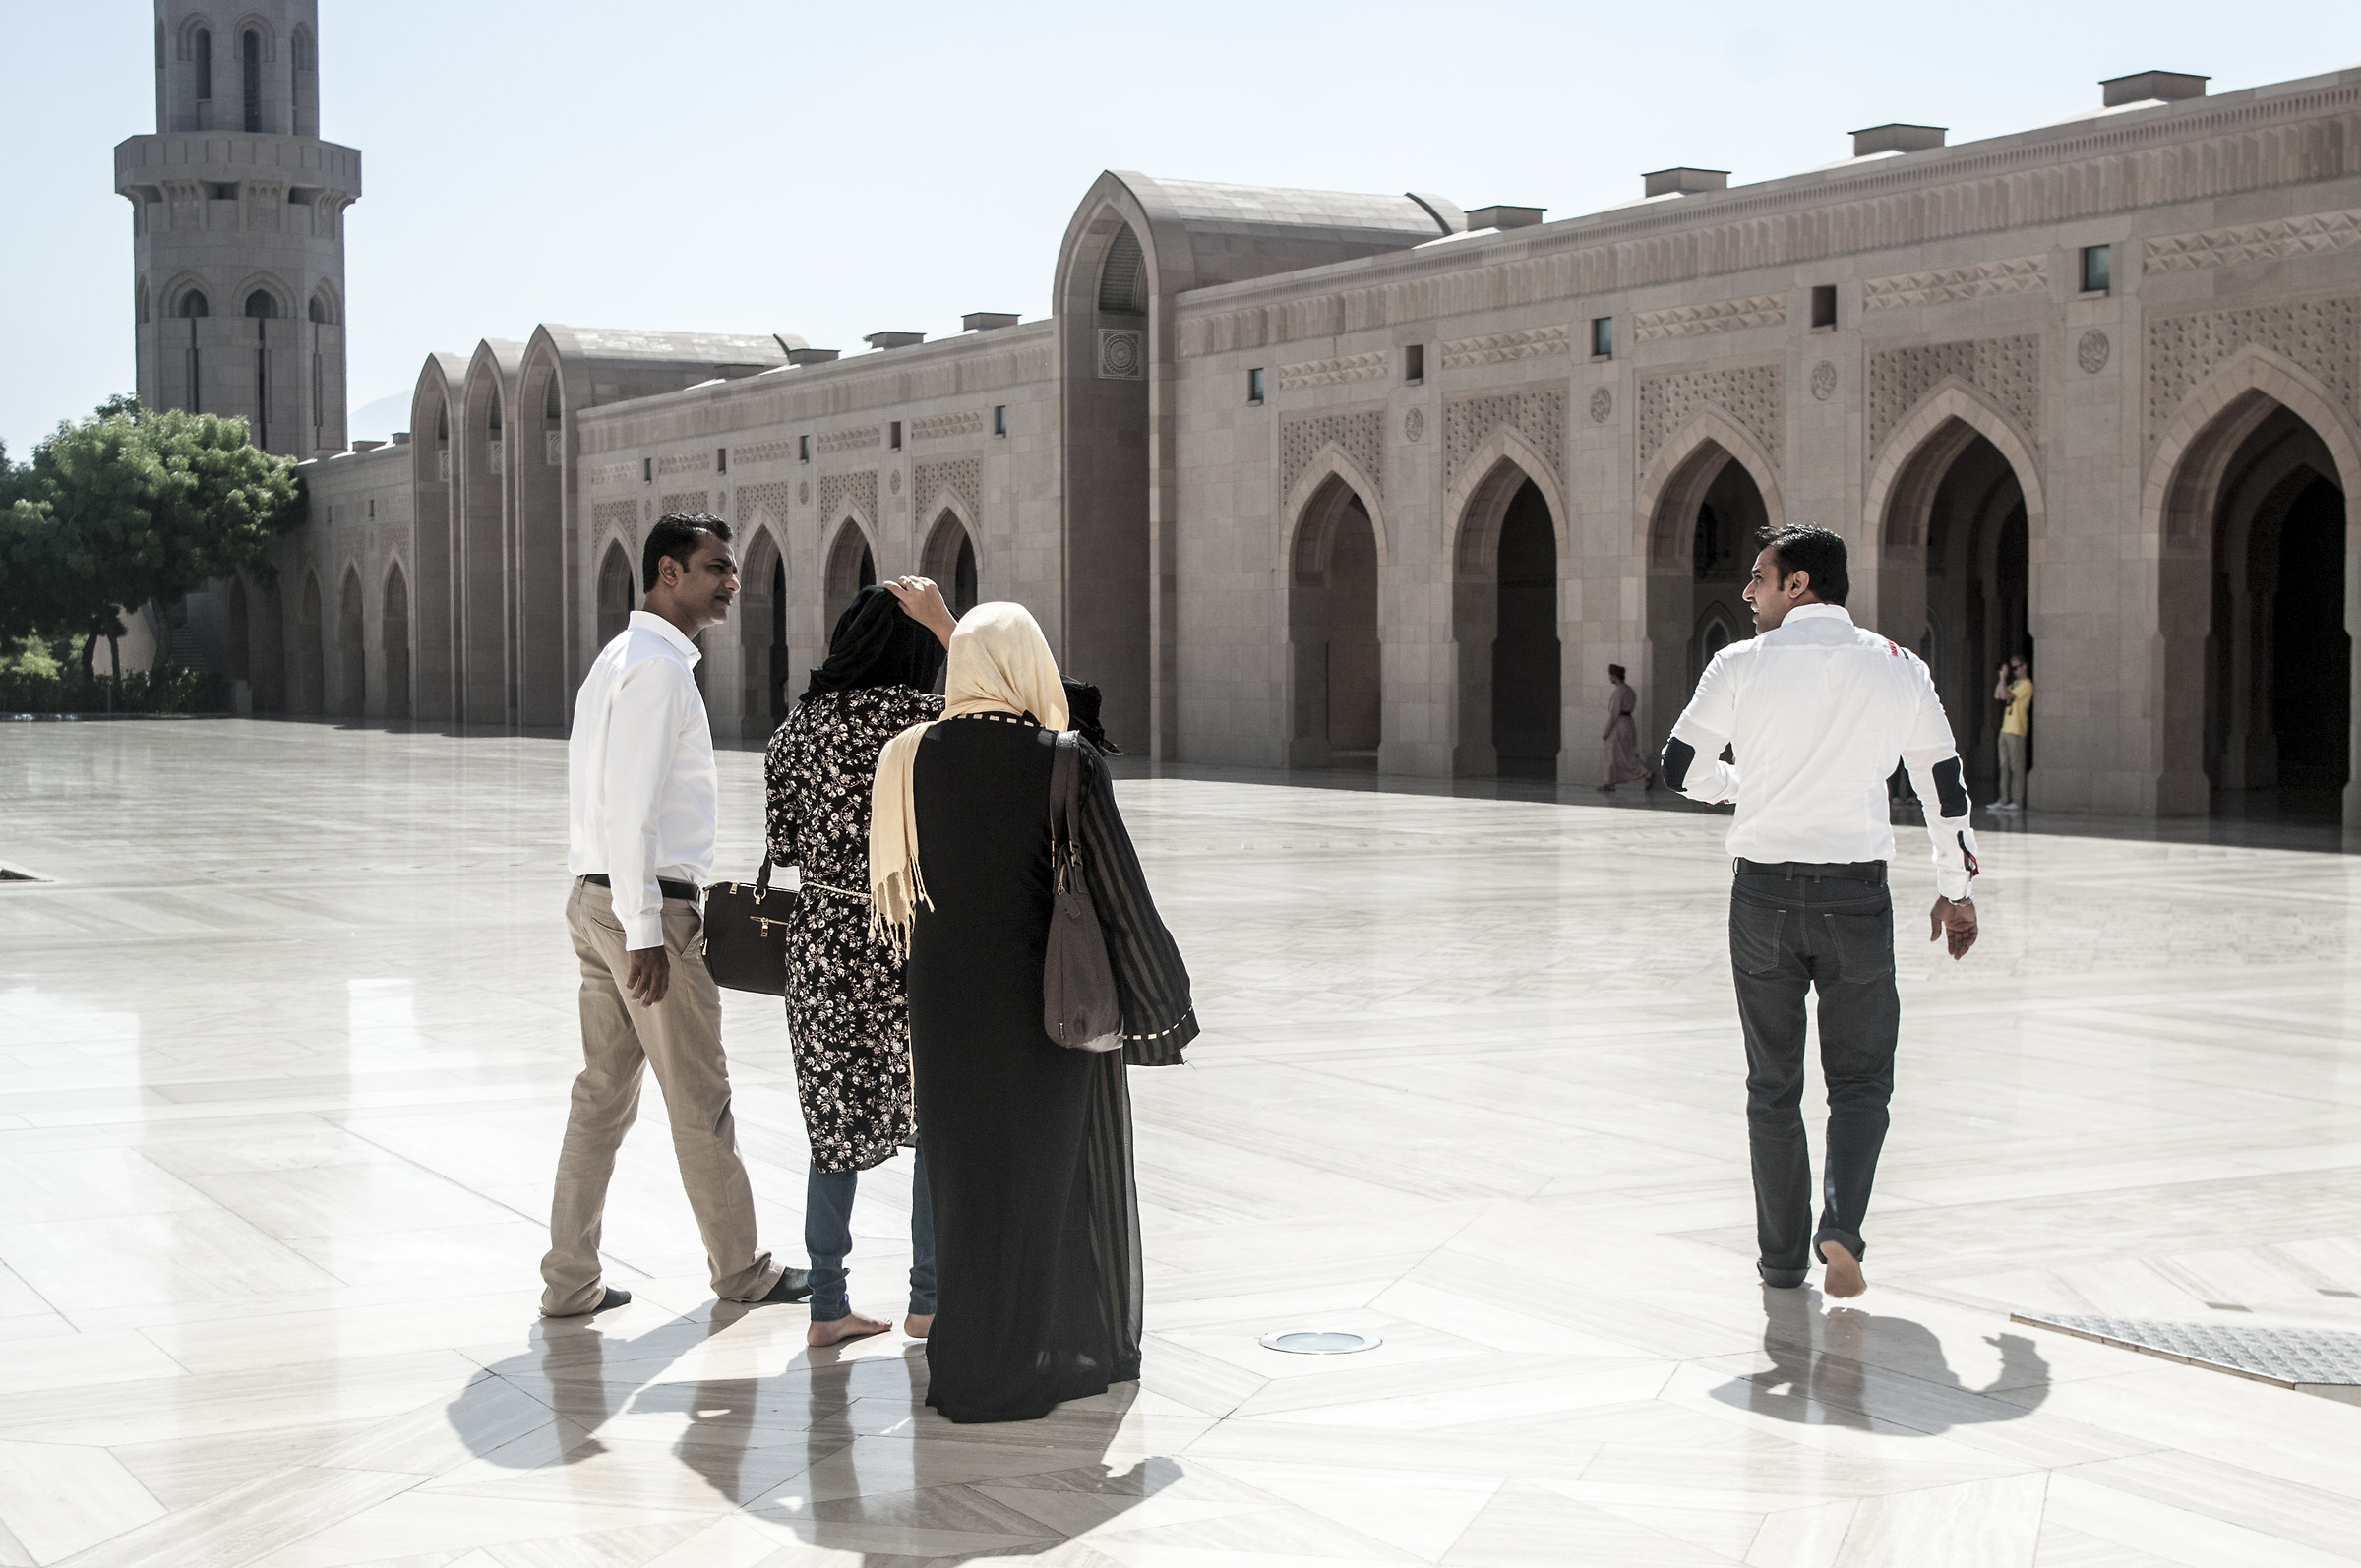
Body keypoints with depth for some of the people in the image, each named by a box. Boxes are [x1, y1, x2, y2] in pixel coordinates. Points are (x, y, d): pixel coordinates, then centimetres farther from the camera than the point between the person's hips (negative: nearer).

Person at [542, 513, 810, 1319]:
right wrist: (647, 935, -23)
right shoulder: (656, 668, -15)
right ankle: (739, 1267, 17)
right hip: (649, 905, -10)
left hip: (598, 898, 10)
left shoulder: (626, 657, 17)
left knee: (603, 1092, 11)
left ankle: (570, 1279, 13)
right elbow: (630, 808, -22)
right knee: (700, 1099, 4)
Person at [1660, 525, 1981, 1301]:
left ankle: (1783, 1256, 14)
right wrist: (1956, 888, 19)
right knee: (1860, 1080, 10)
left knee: (1772, 1085, 12)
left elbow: (1681, 769, 2)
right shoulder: (1899, 668, 3)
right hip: (1857, 892, 0)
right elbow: (1944, 782, 9)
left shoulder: (1742, 666, -3)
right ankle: (1841, 1225, -13)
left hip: (1764, 892, 0)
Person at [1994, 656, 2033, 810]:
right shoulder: (2014, 683, 18)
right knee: (2004, 766, 7)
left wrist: (2004, 678, -11)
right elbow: (1997, 696, 15)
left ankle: (2017, 801, -6)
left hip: (2017, 730, -9)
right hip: (2006, 728, 9)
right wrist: (2002, 677, 10)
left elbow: (2006, 696, -19)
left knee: (2016, 766, -7)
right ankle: (2004, 800, 9)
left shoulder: (2026, 685, -10)